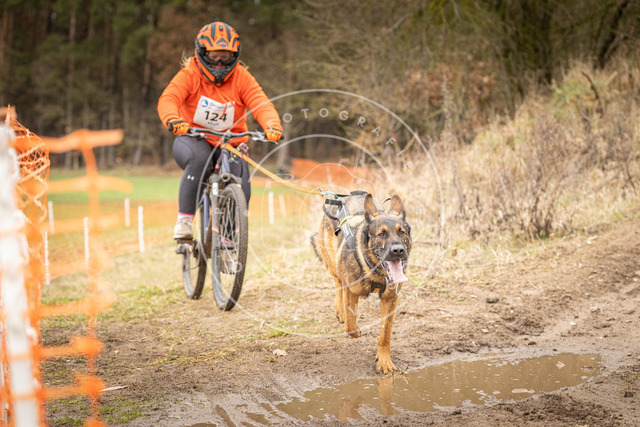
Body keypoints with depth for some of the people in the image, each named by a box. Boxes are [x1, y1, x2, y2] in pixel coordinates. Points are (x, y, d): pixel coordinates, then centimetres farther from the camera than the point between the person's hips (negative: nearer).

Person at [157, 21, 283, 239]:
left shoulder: (242, 78, -6)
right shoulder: (189, 75, -11)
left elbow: (261, 104, -20)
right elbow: (168, 98, -28)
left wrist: (273, 125, -42)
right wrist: (173, 120, -51)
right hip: (193, 139, -2)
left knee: (241, 188, -21)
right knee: (198, 159, -37)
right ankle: (184, 219, -21)